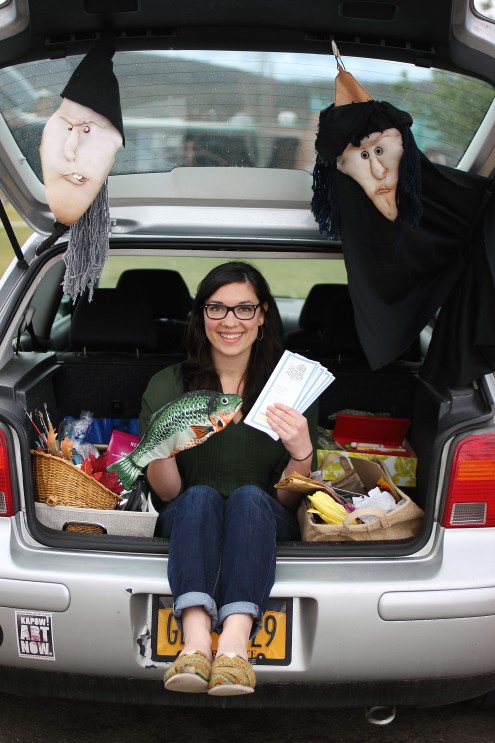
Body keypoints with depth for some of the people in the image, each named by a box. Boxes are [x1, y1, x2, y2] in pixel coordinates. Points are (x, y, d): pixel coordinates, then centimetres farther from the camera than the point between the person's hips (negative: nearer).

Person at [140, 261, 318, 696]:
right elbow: (166, 492, 2)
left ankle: (235, 641, -53)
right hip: (188, 523, 0)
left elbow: (287, 499, 2)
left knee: (249, 496, -33)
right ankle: (196, 640, -54)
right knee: (200, 496, -33)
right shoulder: (167, 386, 4)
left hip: (264, 522, 0)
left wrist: (302, 453, -19)